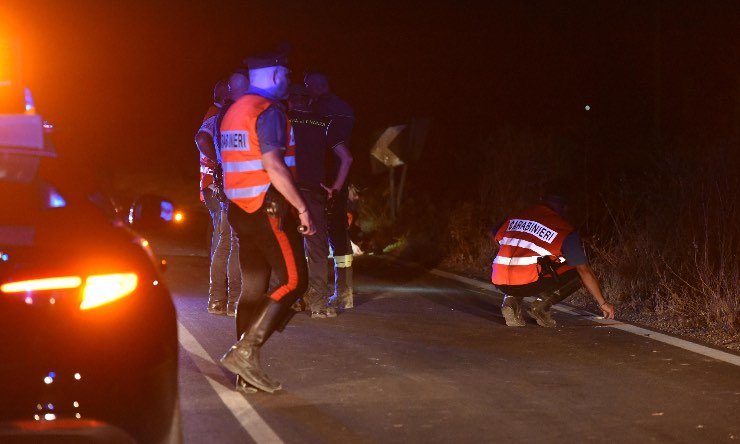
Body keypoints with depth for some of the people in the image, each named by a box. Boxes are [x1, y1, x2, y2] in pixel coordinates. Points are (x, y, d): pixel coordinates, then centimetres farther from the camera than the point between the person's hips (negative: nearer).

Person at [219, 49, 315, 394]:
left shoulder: (233, 112, 17)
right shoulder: (267, 111, -12)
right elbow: (273, 165, -20)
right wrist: (302, 207, -17)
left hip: (241, 210, 9)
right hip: (268, 208, -9)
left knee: (252, 287, 9)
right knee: (292, 281, -5)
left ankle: (247, 371, 9)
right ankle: (246, 351, -14)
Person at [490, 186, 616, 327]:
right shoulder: (564, 230, 6)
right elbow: (584, 270, 7)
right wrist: (602, 303, 13)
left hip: (499, 282, 5)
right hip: (529, 283, -5)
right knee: (577, 275, 12)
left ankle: (512, 300, 9)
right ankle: (542, 305, -3)